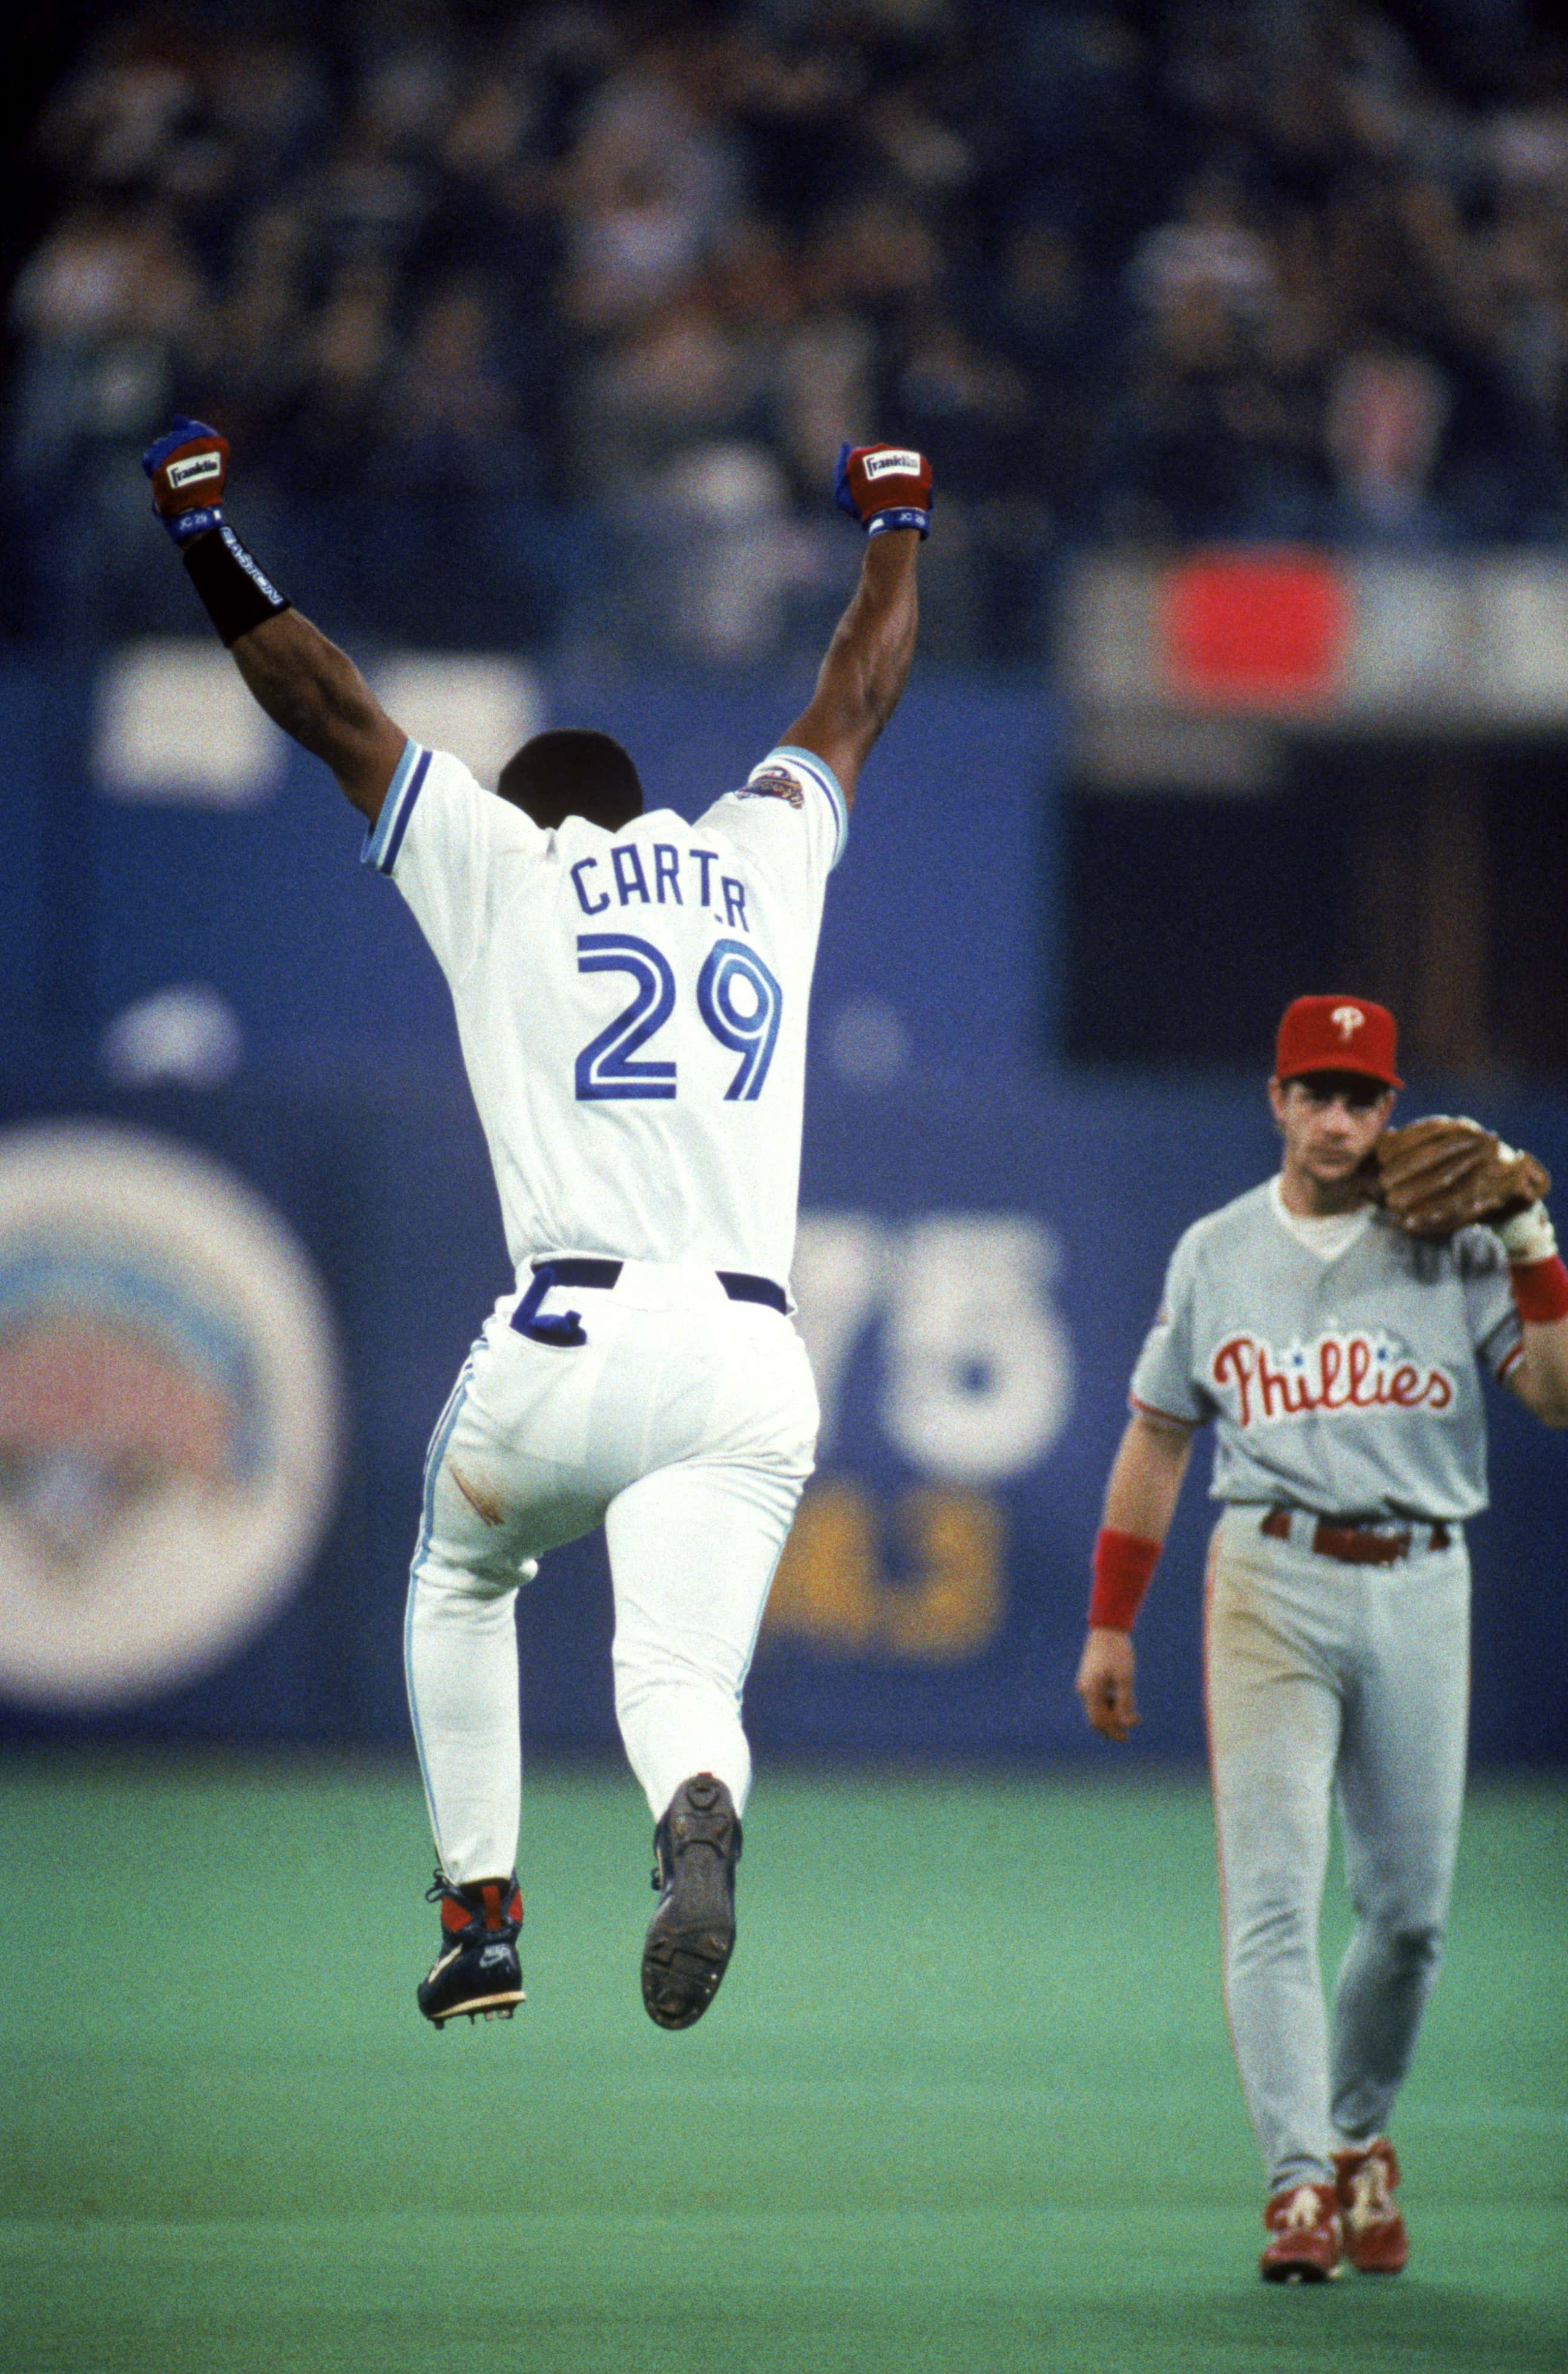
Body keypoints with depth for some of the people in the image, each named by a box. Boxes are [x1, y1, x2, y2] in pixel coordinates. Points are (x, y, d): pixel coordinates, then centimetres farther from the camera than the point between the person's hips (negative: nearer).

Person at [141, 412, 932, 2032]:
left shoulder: (499, 859, 10)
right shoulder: (767, 855, 18)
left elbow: (331, 709, 17)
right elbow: (856, 700, 35)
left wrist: (203, 538, 27)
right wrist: (893, 531, 52)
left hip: (573, 1337, -1)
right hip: (750, 1360, 1)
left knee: (457, 1591, 27)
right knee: (681, 1673, -6)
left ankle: (482, 1923, 20)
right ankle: (697, 1820, -42)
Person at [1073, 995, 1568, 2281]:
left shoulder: (1455, 1247, 5)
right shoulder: (1215, 1253, 10)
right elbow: (1157, 1438, 15)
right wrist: (1109, 1624, 11)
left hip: (1421, 1591, 1)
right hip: (1273, 1583, -1)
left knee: (1411, 1908, 6)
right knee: (1273, 1897, -12)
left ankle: (1360, 2139, 29)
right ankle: (1301, 2185, -16)